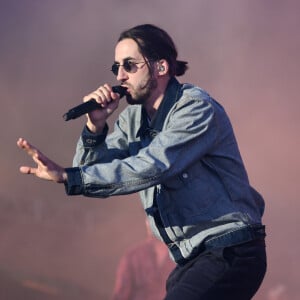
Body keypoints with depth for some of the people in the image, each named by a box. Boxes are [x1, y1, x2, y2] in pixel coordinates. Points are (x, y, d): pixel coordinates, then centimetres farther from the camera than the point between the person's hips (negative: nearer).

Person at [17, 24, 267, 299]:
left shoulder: (196, 107, -14)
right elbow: (92, 175, 5)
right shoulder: (133, 118, 11)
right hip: (191, 260, 8)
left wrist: (67, 176, -30)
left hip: (229, 254, -8)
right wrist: (95, 127, -13)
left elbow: (151, 168, -26)